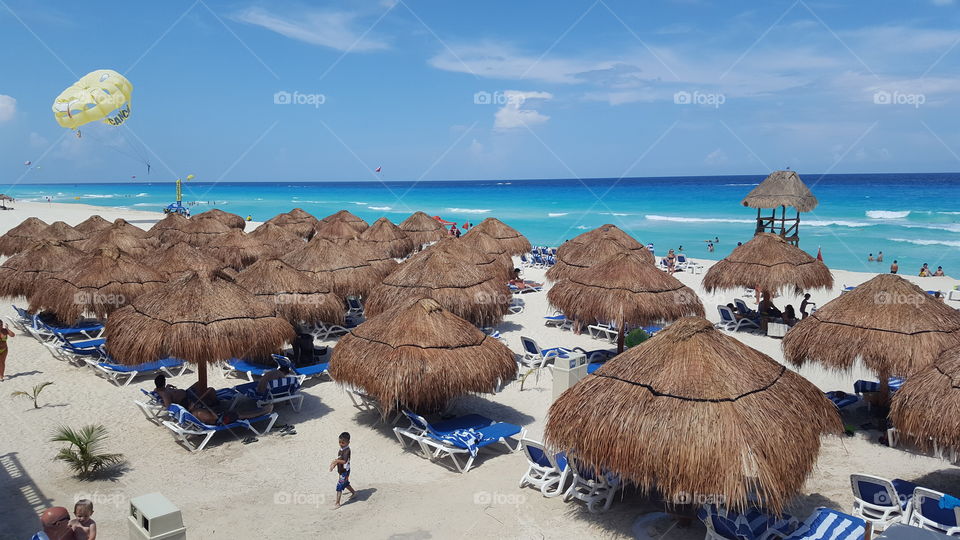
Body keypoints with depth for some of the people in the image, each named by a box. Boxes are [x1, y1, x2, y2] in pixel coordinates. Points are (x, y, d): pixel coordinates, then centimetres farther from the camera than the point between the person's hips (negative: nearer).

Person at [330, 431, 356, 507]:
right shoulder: (341, 449, 2)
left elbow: (344, 461, -39)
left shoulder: (347, 450, -25)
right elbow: (338, 459, 13)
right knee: (345, 483, 27)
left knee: (339, 486, -7)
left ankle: (337, 503, 1)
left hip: (345, 471, -9)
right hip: (341, 471, 9)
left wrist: (336, 461, -36)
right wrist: (334, 464, 1)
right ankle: (354, 492, 49)